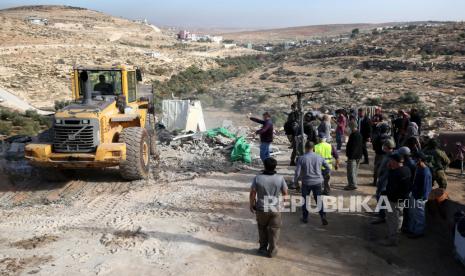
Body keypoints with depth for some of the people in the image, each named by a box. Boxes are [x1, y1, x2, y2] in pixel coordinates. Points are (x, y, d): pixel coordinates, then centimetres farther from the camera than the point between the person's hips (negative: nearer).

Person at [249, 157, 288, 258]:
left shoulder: (258, 178, -14)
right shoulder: (280, 178, -12)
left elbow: (252, 194, -9)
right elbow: (285, 193, -3)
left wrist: (251, 205, 6)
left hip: (261, 209, 1)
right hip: (275, 209, 0)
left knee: (262, 229, 21)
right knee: (274, 230, 15)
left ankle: (263, 248, 32)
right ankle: (272, 251, 22)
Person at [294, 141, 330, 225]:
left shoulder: (301, 158, -10)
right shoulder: (319, 158, -2)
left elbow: (297, 172, -12)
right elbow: (328, 169, 4)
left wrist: (295, 181, 5)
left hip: (306, 182, -2)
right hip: (318, 182, 2)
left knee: (305, 200, 15)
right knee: (319, 200, 12)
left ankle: (305, 218, 23)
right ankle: (323, 216, -3)